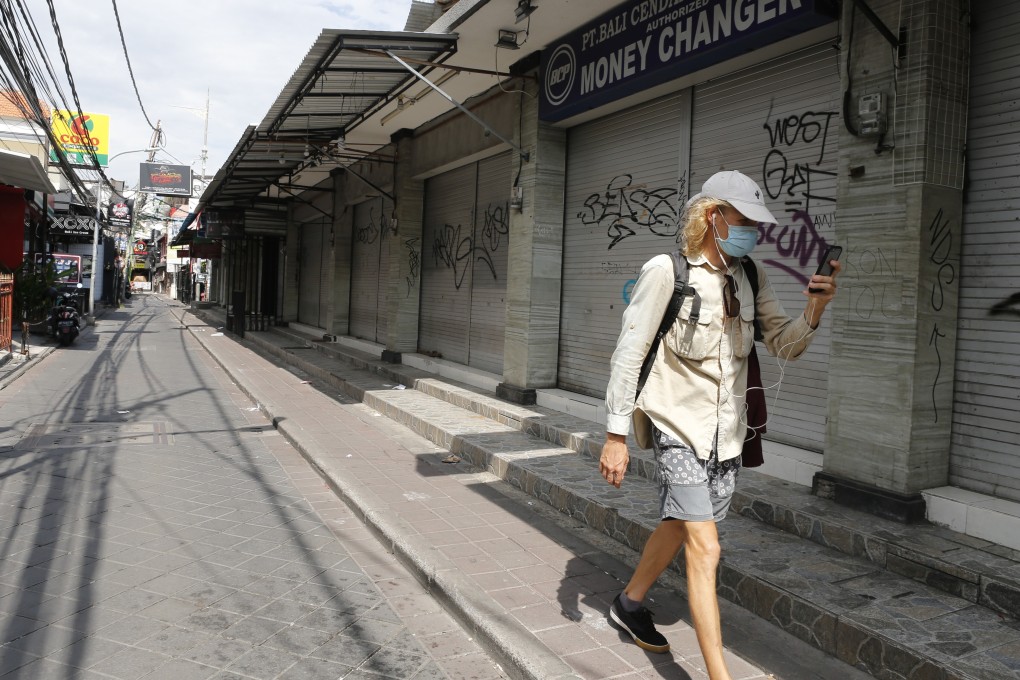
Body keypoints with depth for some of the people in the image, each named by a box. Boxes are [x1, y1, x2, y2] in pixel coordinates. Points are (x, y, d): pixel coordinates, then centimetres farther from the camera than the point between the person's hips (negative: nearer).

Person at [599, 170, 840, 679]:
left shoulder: (750, 278, 4)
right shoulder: (666, 272, -14)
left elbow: (783, 345, 4)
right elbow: (628, 354, -13)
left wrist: (814, 310, -17)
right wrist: (616, 435, -13)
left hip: (727, 432, 7)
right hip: (678, 428, -6)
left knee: (679, 527, 21)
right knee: (705, 549, -10)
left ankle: (629, 604, 44)